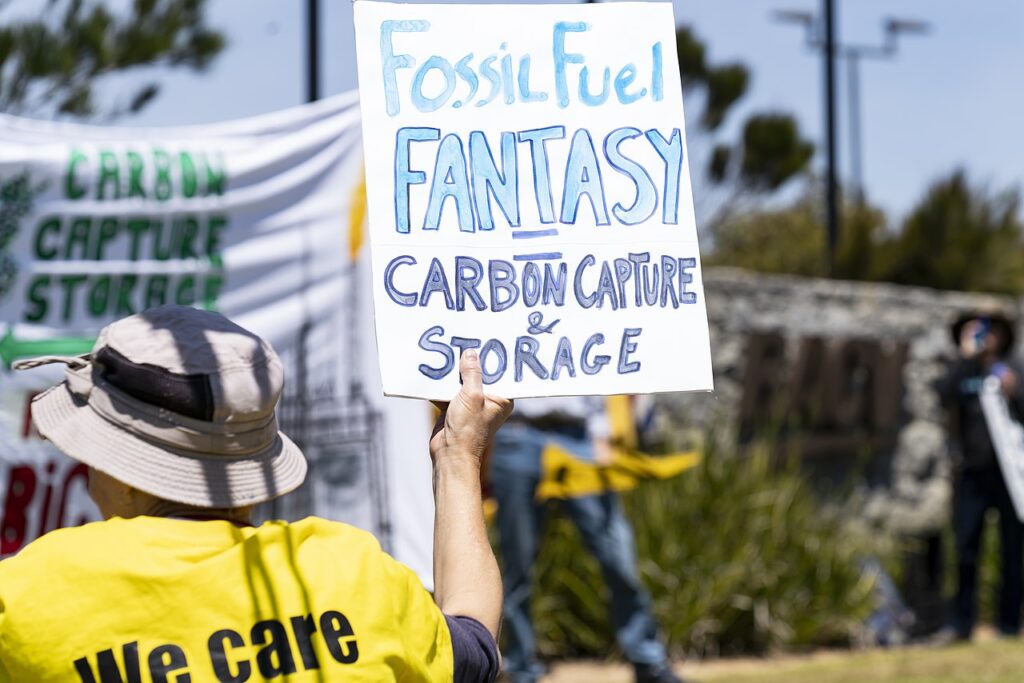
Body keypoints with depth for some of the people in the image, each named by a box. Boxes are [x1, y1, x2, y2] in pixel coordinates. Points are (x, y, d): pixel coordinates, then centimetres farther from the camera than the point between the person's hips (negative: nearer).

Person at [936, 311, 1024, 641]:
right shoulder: (961, 375, 10)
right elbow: (945, 394, -11)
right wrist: (967, 356, -9)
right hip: (972, 474, -1)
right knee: (965, 549, -6)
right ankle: (960, 623, -5)